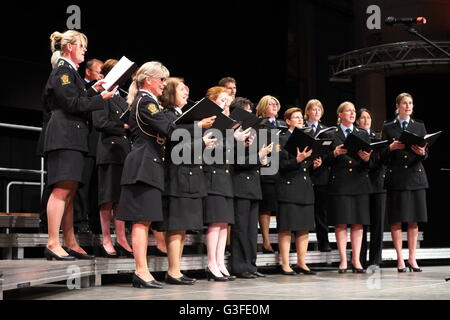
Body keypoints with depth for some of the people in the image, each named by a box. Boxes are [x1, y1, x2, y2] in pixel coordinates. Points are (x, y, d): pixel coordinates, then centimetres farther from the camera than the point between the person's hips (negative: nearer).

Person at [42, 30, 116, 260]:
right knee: (62, 189, -15)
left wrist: (93, 90, 17)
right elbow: (73, 104, -15)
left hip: (71, 137, 10)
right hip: (64, 135, -10)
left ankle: (70, 243, 9)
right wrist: (101, 98, -8)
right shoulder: (63, 70, -6)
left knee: (69, 192, 7)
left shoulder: (69, 70, 24)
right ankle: (53, 244, -16)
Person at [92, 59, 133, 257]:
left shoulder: (121, 99, 20)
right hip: (109, 150, -7)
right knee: (108, 197, -3)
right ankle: (106, 240, 2)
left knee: (121, 197, 7)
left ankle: (121, 239, 11)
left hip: (124, 151, 7)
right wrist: (123, 127, -9)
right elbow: (100, 123, -15)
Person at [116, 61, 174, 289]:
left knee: (144, 220, 8)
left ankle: (141, 273, 10)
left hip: (146, 165, 10)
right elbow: (168, 129, -20)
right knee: (142, 219, -10)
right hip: (145, 165, -10)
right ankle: (142, 272, -9)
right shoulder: (146, 101, -9)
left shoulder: (143, 101, 21)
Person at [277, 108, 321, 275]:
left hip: (306, 189, 7)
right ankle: (285, 265, 0)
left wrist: (315, 164, 3)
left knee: (304, 228, 8)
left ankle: (301, 264, 15)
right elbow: (282, 165, -12)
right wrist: (298, 159, -24)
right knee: (286, 228, -4)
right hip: (289, 189, -7)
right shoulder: (283, 139, -2)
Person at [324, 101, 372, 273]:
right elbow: (325, 161, 3)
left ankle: (356, 260, 5)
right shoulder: (331, 135, 7)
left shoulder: (363, 134, 16)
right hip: (339, 184, -3)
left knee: (358, 222, 1)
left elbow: (372, 160, 11)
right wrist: (334, 154, -16)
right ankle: (343, 261, 1)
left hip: (360, 182, 3)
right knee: (341, 222, -4)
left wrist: (367, 158, -11)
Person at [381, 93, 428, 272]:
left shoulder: (419, 126, 12)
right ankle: (400, 259, 3)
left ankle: (412, 258, 8)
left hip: (415, 176, 2)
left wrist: (422, 152, -15)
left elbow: (425, 155, 7)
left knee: (414, 220, 2)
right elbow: (383, 156, 4)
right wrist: (391, 147, -15)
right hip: (396, 178, -2)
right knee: (396, 220, -3)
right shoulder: (388, 128, 7)